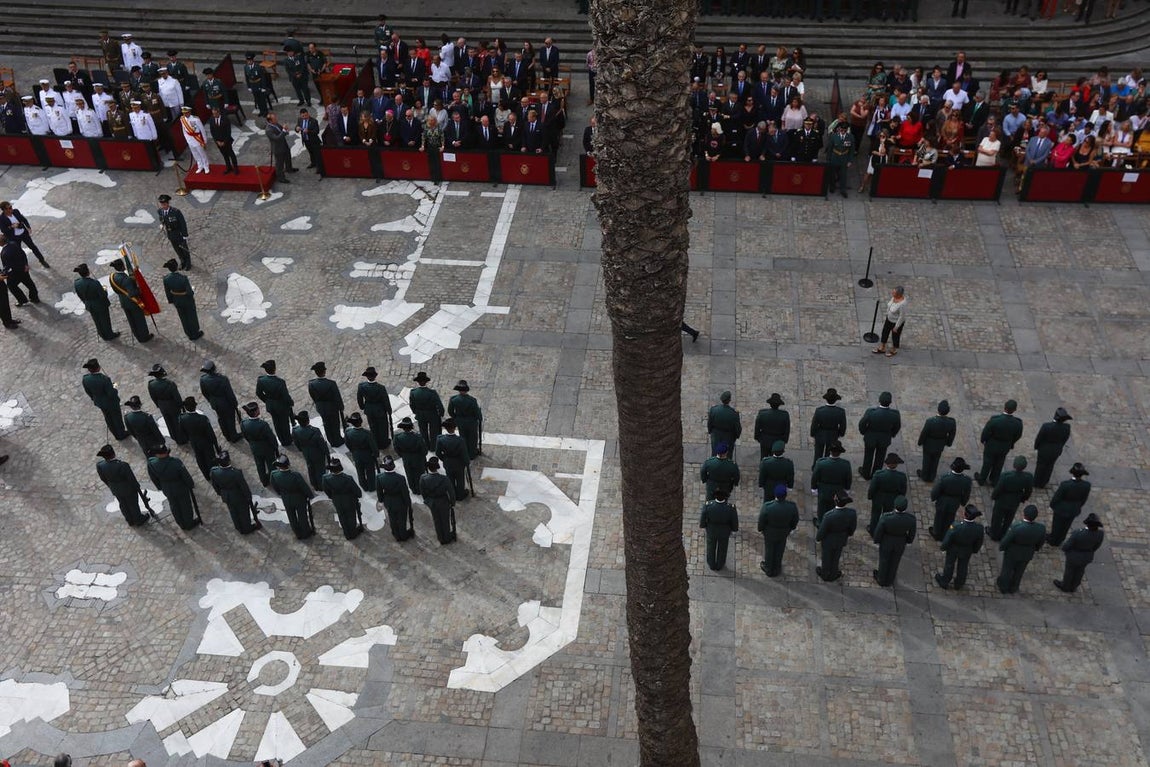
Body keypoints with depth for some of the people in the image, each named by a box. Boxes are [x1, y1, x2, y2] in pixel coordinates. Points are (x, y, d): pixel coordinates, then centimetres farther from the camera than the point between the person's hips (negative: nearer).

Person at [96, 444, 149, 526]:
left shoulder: (100, 466, -25)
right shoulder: (122, 465, -40)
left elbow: (103, 478, -5)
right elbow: (132, 479, -24)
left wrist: (111, 486, 15)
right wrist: (138, 488, -3)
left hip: (115, 490, 5)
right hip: (128, 489, -4)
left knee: (123, 504, 29)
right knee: (133, 504, 23)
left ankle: (130, 521, 53)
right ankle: (138, 520, 48)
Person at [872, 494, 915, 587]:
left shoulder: (885, 517, -40)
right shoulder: (911, 518, -33)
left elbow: (878, 531, -22)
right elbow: (911, 533, -12)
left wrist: (877, 541, 1)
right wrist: (908, 541, 11)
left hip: (886, 542, -2)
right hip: (900, 543, 2)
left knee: (884, 561, 27)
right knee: (894, 561, 29)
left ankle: (882, 580, 52)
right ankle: (889, 580, 55)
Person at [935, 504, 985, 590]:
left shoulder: (955, 526, -42)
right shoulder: (979, 528, -32)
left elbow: (947, 540, -24)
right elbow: (979, 543, -11)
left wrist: (943, 547, -2)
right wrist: (975, 550, 11)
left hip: (953, 550, -2)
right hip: (967, 551, 2)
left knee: (949, 565, 25)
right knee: (963, 566, 29)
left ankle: (944, 582, 50)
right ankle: (959, 584, 54)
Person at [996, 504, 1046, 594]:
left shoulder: (1016, 527, -40)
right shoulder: (1041, 528, -29)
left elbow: (1006, 541, -24)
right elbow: (1041, 541, -8)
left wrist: (1001, 547, -2)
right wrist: (1036, 549, 14)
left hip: (1012, 553, -3)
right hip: (1028, 554, 3)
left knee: (1007, 570, 25)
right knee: (1019, 571, 29)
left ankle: (1003, 587, 48)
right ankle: (1012, 588, 52)